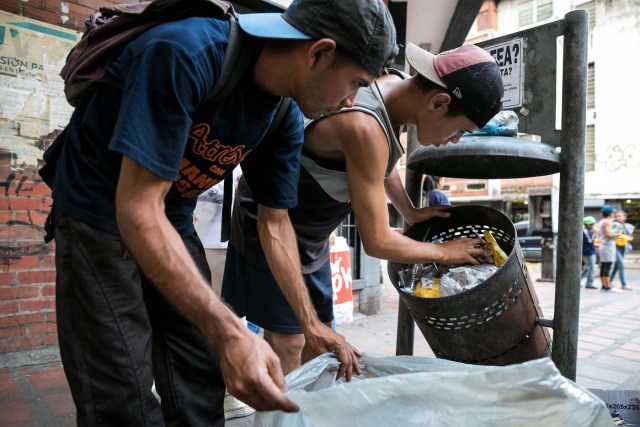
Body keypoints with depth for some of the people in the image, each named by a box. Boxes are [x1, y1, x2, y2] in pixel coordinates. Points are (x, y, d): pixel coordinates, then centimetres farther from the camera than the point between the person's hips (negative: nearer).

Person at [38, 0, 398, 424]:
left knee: (201, 380, 6)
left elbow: (275, 224, 0)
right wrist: (229, 332, -38)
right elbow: (137, 207, -33)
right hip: (99, 212, -5)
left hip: (173, 221, 6)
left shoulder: (286, 119, -10)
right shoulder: (184, 53, -31)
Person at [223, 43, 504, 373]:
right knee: (288, 343, -4)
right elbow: (377, 243, -27)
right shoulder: (364, 127, -34)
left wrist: (410, 212, 13)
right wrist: (445, 252, -12)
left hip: (310, 234, 9)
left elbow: (381, 163, 15)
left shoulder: (394, 86, -7)